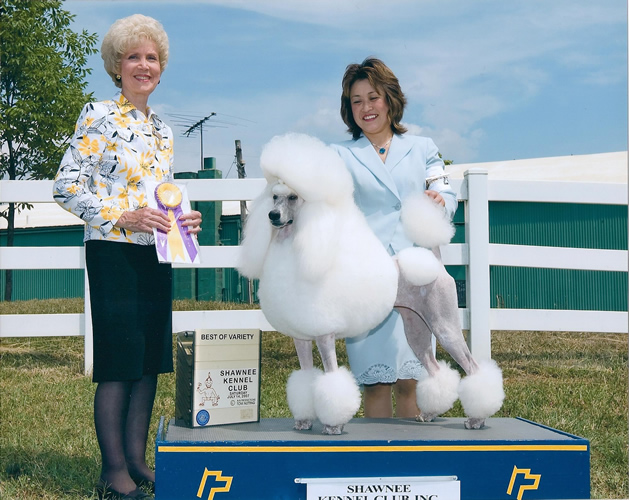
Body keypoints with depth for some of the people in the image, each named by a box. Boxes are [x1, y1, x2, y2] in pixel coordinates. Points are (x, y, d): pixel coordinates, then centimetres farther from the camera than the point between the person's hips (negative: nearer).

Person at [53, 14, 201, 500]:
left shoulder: (163, 131, 16)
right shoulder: (98, 116, -4)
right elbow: (66, 186, -9)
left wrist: (183, 221, 3)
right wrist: (123, 216, -17)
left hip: (156, 257, 7)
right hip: (114, 254, -7)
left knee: (151, 360, 8)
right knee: (119, 363, -5)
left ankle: (137, 459, 18)